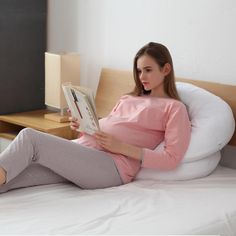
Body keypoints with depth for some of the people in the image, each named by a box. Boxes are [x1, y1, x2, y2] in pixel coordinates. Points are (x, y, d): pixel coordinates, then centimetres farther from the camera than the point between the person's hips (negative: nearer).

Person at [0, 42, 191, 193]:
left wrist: (122, 147, -11)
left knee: (29, 137, -23)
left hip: (113, 165, -6)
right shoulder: (128, 99, 29)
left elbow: (172, 158, -5)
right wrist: (83, 126, 7)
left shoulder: (175, 108, 7)